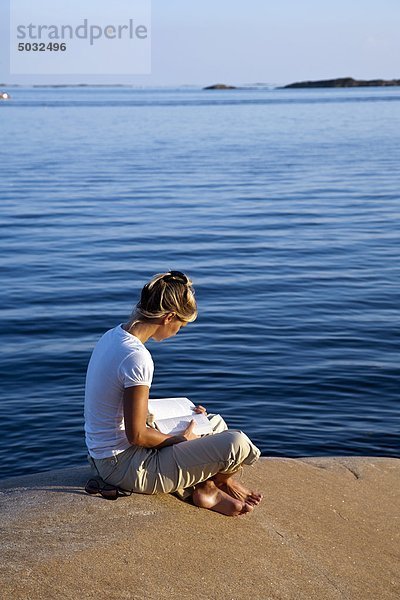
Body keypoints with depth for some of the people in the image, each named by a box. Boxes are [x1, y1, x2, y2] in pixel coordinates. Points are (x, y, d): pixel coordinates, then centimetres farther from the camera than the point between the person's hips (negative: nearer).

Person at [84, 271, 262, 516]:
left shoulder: (113, 336, 4)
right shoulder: (137, 358, -26)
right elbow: (137, 435, -24)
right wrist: (182, 440, -7)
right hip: (129, 469, -10)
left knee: (215, 422, 22)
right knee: (236, 443, -17)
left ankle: (207, 488, 7)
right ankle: (212, 485, 14)